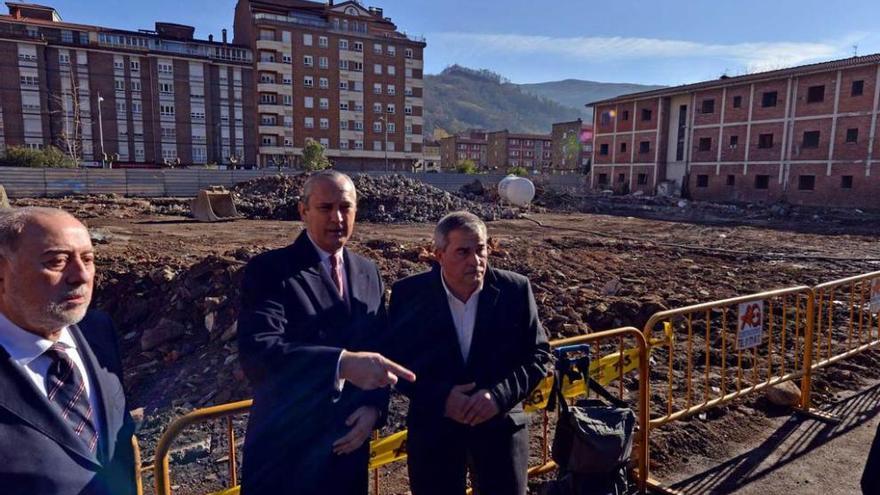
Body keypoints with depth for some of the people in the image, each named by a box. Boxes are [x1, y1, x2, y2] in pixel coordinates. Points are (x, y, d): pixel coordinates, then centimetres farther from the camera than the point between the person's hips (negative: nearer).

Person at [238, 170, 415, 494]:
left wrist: (374, 406, -8)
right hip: (284, 450, -4)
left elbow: (380, 348, 8)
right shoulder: (269, 269, -12)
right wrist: (342, 363, -37)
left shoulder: (368, 273, 6)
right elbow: (257, 351, -26)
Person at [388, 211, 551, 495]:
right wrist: (439, 397, -18)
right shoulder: (409, 293, -9)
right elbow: (394, 360, -4)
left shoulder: (516, 290, -8)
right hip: (432, 427, 0)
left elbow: (538, 355, -3)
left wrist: (500, 394, -18)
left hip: (500, 425, 1)